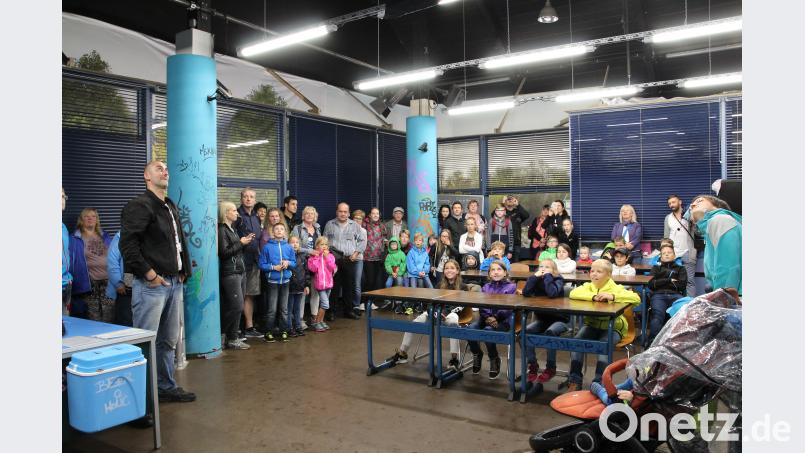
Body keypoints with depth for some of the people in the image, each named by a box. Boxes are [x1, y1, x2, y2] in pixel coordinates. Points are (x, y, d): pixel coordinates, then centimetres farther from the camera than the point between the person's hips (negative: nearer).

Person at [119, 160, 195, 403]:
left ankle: (166, 387, 28)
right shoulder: (139, 205, -9)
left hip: (174, 283, 9)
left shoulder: (171, 207, 18)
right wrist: (150, 274, -17)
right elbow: (127, 244, -18)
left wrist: (183, 271, 13)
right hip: (152, 284, -8)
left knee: (169, 340, 16)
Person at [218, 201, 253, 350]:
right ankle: (232, 339, 1)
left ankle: (232, 335, 14)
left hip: (240, 271, 9)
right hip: (230, 273, -9)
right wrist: (240, 243, -13)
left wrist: (246, 242, 6)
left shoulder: (232, 229, 16)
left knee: (234, 307, 8)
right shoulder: (222, 230, -10)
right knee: (236, 307, -8)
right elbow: (224, 252, -17)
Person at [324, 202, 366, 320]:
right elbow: (324, 241, 10)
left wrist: (356, 253, 1)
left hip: (349, 260, 2)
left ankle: (349, 310, 16)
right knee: (334, 286, -3)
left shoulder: (355, 225, 11)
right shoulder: (329, 225, 9)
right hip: (334, 259, -1)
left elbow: (362, 241, 12)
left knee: (349, 286, 5)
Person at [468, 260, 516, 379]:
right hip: (485, 318, 4)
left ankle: (494, 359, -7)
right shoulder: (486, 287, 19)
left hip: (503, 320, -4)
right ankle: (477, 354, 4)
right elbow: (481, 306, 8)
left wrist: (495, 318, -20)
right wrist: (487, 317, -13)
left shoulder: (511, 287, 5)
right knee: (470, 329, -26)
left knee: (488, 330, -34)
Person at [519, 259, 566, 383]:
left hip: (559, 319, -4)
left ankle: (550, 368, -16)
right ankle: (533, 366, -8)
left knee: (550, 332, -34)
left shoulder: (558, 280, -10)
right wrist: (535, 276, -18)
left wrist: (547, 276, -23)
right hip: (542, 319, 5)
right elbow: (526, 293, -15)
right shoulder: (538, 280, 3)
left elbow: (552, 293, -33)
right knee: (526, 331, -22)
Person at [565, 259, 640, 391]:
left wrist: (612, 296, -29)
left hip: (612, 327, -3)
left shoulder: (615, 288, -7)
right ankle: (574, 381, -12)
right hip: (592, 325, 3)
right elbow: (573, 293, -16)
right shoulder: (588, 286, 3)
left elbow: (636, 298, -22)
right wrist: (594, 296, -27)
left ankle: (598, 383, -20)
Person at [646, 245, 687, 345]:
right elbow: (651, 284, 14)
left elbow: (682, 285, 11)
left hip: (676, 295, 1)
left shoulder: (680, 269, 31)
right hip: (659, 295, 0)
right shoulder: (656, 268, 33)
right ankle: (652, 342, -46)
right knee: (657, 315, -34)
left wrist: (661, 282, 10)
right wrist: (669, 281, 7)